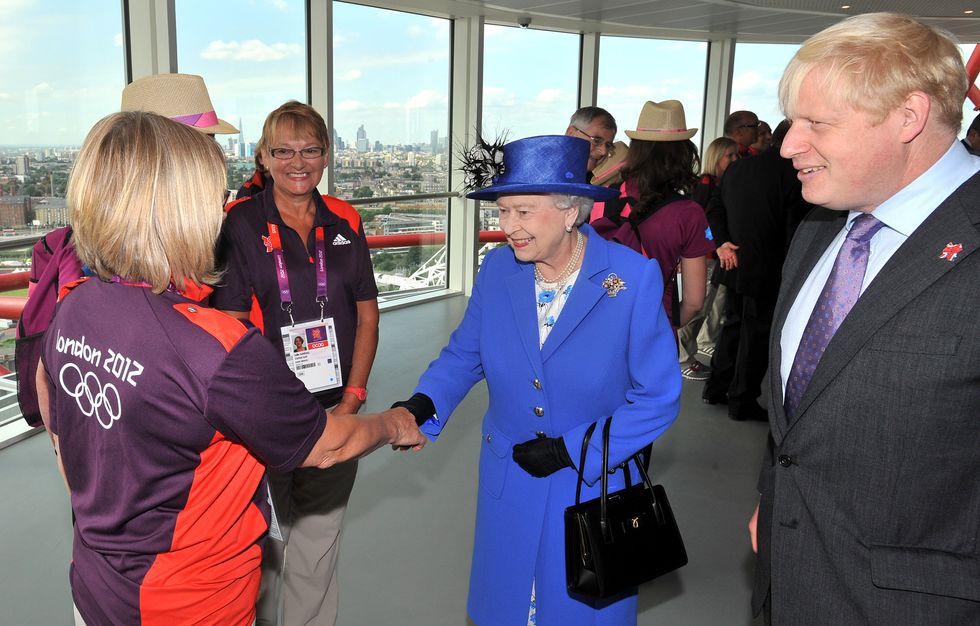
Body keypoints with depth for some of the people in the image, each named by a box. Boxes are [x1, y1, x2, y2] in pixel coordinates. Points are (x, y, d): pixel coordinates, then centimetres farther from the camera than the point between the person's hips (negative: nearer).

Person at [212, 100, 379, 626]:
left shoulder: (345, 222, 5)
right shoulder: (240, 224, -5)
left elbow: (367, 316, 7)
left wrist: (352, 399, -3)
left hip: (335, 412, 3)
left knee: (318, 544, 14)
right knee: (257, 547, 9)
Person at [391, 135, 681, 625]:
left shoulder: (635, 279, -19)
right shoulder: (496, 268, -9)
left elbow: (657, 399, -14)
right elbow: (464, 354, 5)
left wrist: (571, 449, -18)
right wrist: (423, 403, -14)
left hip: (593, 484, -3)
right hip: (507, 483, 3)